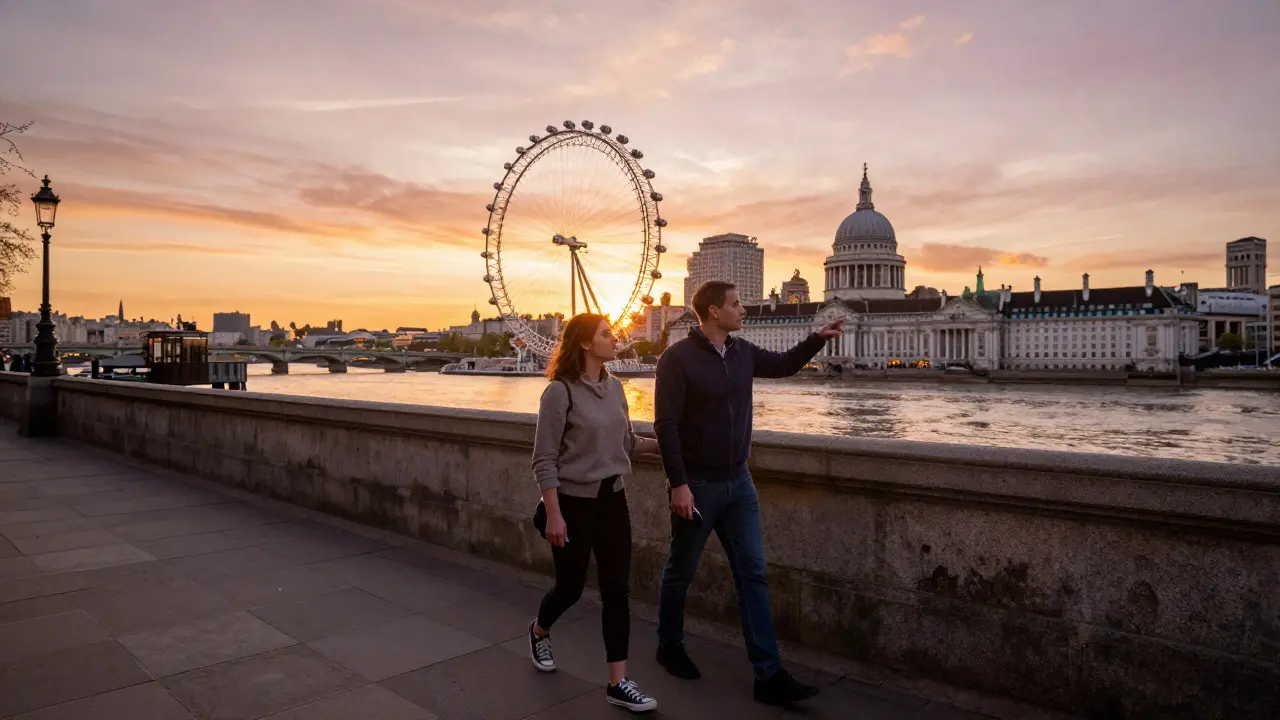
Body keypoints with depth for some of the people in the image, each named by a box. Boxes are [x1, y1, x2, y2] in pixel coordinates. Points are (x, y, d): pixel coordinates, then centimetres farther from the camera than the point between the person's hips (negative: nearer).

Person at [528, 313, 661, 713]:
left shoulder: (614, 387, 4)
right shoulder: (560, 391, -16)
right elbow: (544, 461, -15)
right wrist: (554, 514, -18)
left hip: (613, 500, 6)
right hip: (574, 502, -5)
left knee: (617, 591, 4)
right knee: (571, 587, 12)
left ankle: (618, 683, 13)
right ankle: (539, 632, 45)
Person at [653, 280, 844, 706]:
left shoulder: (743, 353, 5)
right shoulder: (678, 359, -14)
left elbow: (783, 365, 25)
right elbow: (666, 425, -18)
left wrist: (818, 338, 12)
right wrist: (678, 484, -21)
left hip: (738, 483, 6)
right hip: (696, 486, -6)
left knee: (753, 575, 4)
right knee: (681, 572, 11)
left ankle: (768, 675, 9)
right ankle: (670, 648, 34)